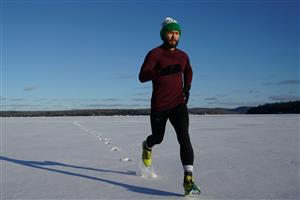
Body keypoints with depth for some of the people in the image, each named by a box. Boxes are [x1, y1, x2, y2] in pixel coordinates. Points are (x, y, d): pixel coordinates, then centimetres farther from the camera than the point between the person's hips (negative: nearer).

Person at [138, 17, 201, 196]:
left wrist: (187, 87, 12)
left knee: (184, 137, -17)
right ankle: (148, 146, 55)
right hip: (159, 105, -2)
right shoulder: (155, 54, -7)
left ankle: (189, 180, -21)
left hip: (179, 104, 2)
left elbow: (188, 72, 30)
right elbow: (142, 76, -20)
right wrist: (164, 71, -34)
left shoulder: (183, 56, 8)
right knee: (158, 138, 15)